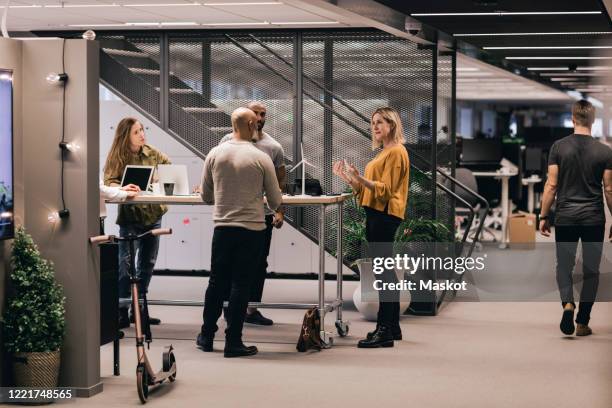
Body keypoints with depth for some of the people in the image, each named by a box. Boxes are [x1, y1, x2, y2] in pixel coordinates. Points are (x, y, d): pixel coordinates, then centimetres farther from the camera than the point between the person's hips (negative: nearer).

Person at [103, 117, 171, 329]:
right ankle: (122, 313, -3)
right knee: (125, 264, -8)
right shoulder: (117, 157, -6)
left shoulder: (153, 154, 5)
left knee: (147, 264, 11)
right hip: (130, 217, -5)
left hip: (153, 214, 5)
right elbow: (109, 182, -16)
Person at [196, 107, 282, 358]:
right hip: (251, 229, -3)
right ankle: (233, 342, 4)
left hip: (222, 227, 3)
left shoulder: (214, 155, 0)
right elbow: (276, 201, -1)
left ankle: (207, 337, 22)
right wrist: (275, 209, 22)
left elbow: (206, 196, 8)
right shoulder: (261, 158, -8)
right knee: (241, 285, 2)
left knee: (217, 282, 14)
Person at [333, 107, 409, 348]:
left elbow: (385, 188, -18)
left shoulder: (396, 152, -9)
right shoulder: (383, 152, 21)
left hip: (385, 215, -10)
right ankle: (392, 326, 18)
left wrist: (360, 178, -28)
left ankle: (384, 331, -15)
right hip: (375, 214, 10)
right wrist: (348, 178, 13)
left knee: (383, 270, -12)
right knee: (385, 270, 12)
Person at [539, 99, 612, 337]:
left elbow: (551, 185, -3)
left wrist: (543, 216, 5)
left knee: (564, 265, 9)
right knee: (591, 270, 9)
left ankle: (567, 303, -18)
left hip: (565, 218, 0)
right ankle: (583, 323, 10)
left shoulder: (559, 147, -3)